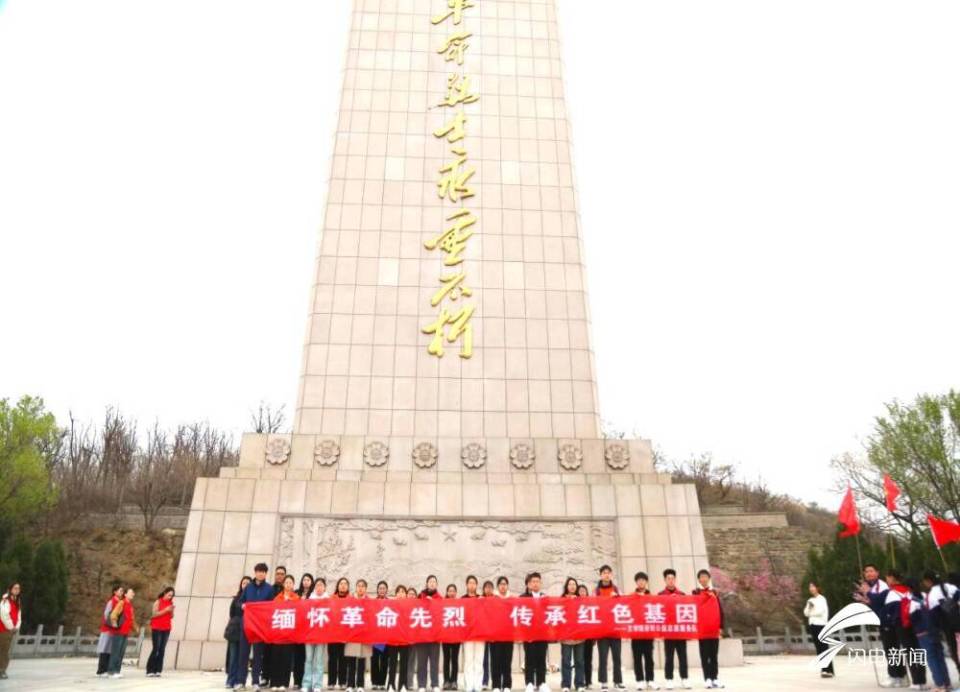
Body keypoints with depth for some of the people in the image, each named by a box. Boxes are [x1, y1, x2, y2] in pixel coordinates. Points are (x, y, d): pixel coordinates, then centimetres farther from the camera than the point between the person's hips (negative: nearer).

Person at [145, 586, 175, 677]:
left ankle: (157, 670, 1)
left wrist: (172, 611, -6)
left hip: (166, 629, 4)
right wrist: (165, 610, -19)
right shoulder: (158, 602, -3)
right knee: (156, 649, -9)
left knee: (162, 650, 0)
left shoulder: (170, 603, 11)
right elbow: (154, 614, -12)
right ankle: (150, 671, -4)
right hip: (157, 629, -4)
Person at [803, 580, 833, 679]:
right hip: (812, 625, 7)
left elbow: (820, 611, -14)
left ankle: (829, 670, -12)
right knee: (818, 648, 5)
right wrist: (808, 607, -8)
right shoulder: (810, 600, 16)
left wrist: (811, 613, 1)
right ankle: (824, 669, 8)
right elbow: (806, 613, 11)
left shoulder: (821, 599, -4)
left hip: (820, 625, -7)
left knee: (824, 648, -11)